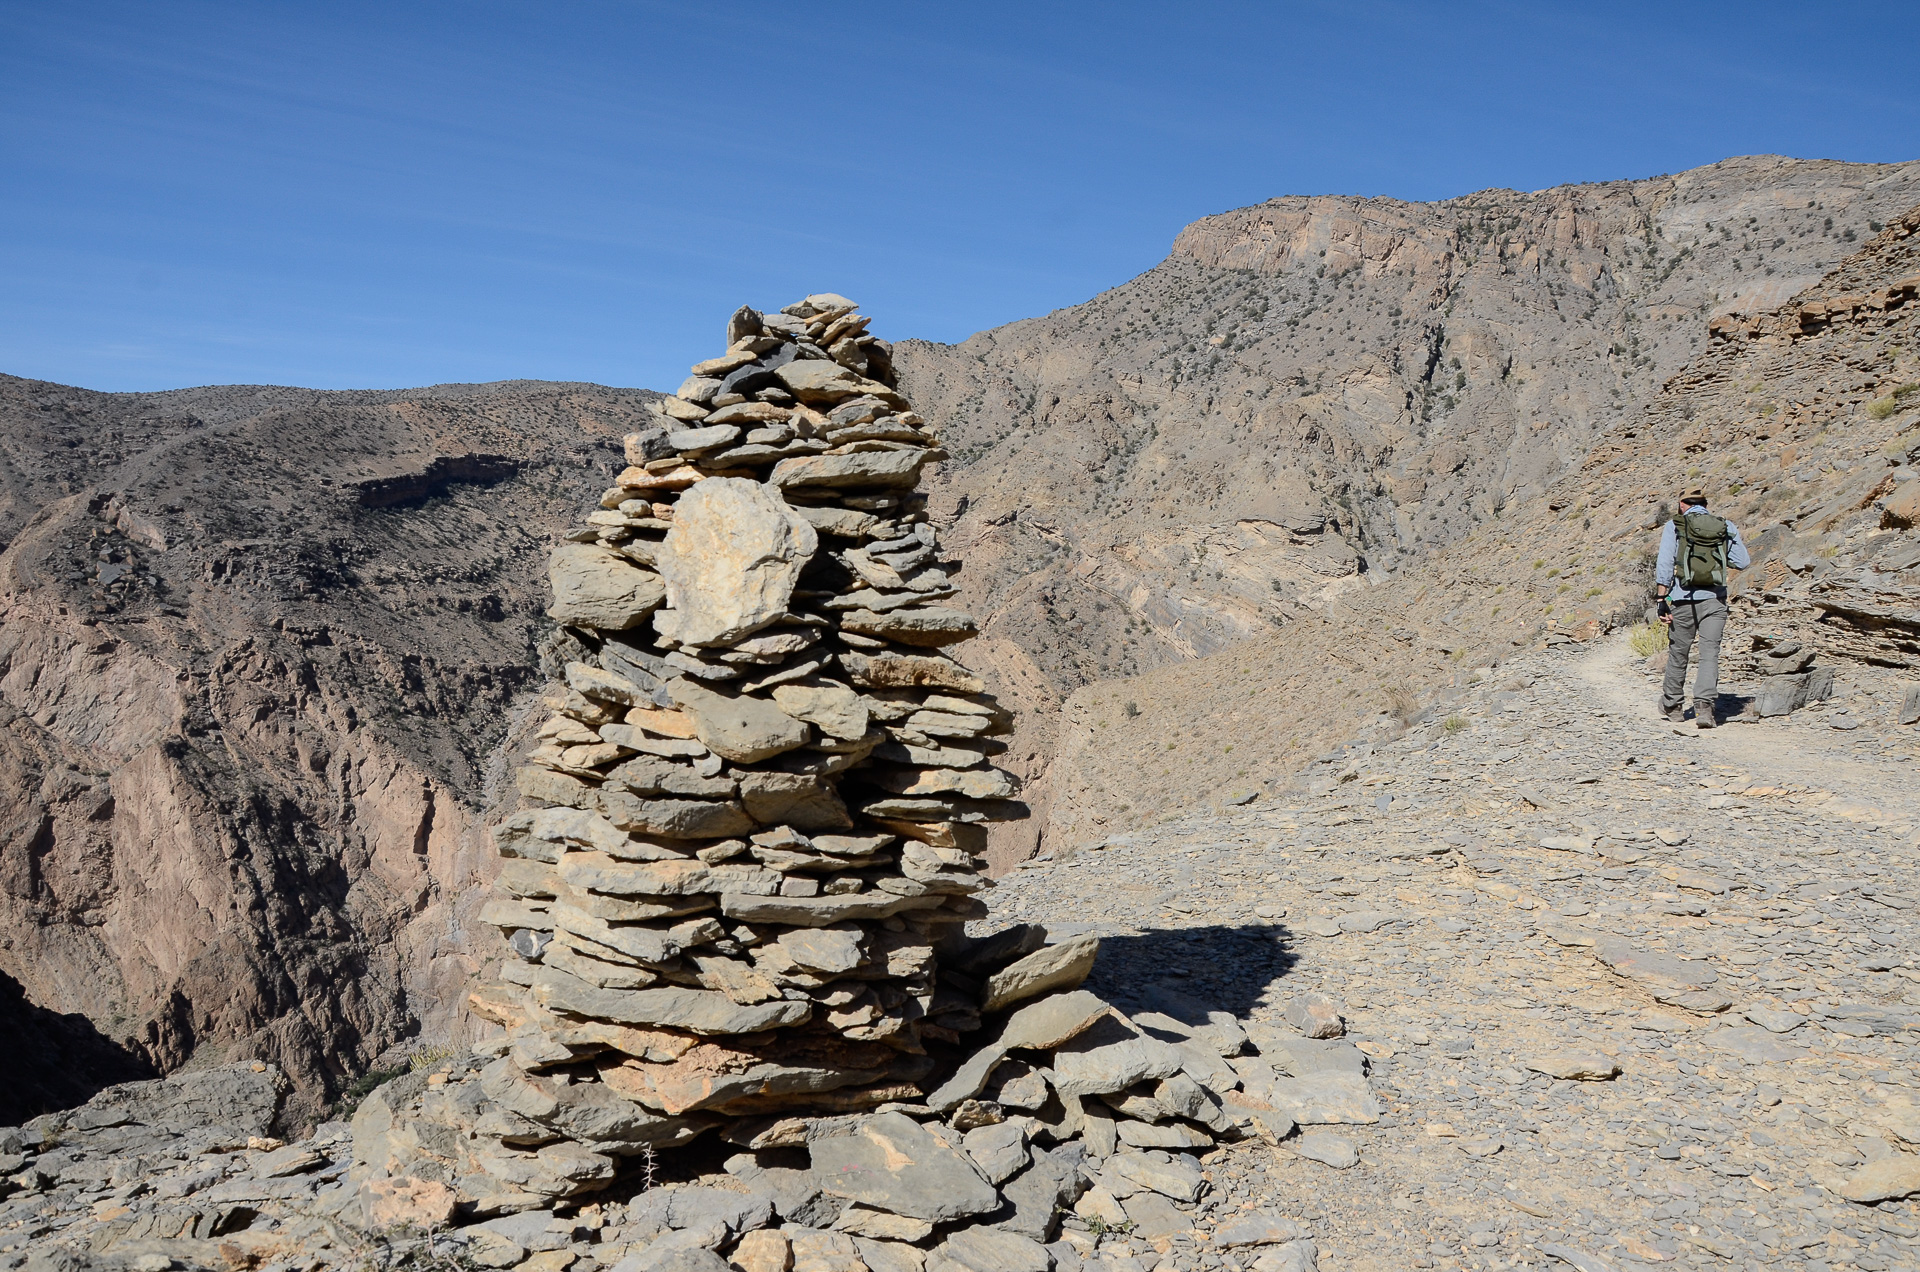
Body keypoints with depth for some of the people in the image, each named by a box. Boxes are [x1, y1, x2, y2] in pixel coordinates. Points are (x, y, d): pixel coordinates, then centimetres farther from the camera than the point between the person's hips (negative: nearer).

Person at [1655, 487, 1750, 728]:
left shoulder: (1674, 527, 2)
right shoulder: (1727, 527, 7)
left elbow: (1664, 565, -6)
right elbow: (1743, 562, 9)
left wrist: (1662, 600, -4)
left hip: (1683, 600, -1)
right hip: (1715, 599, 1)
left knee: (1678, 652, 12)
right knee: (1710, 653, -1)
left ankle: (1673, 706, 27)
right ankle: (1704, 705, -16)